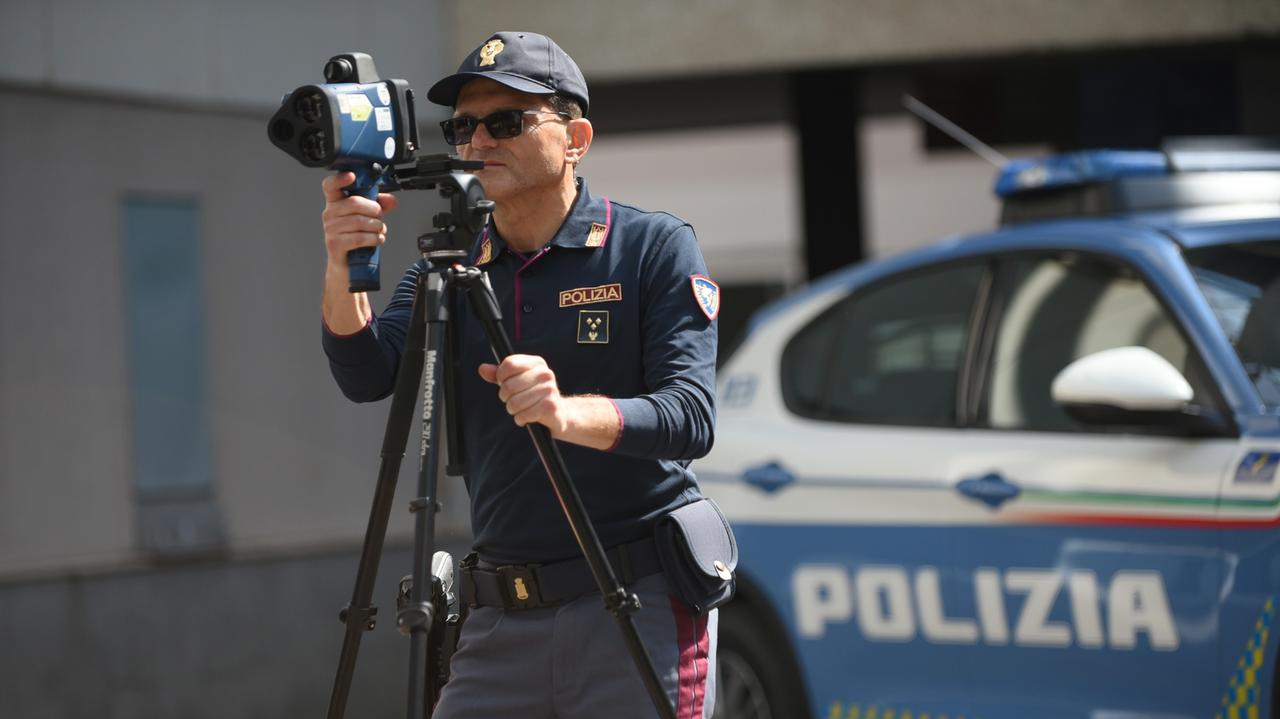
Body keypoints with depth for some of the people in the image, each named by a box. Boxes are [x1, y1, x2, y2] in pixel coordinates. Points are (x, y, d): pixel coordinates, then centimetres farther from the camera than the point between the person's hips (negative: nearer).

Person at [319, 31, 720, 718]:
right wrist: (342, 269, -26)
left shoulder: (655, 248, -2)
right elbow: (367, 376, -7)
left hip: (639, 604, -4)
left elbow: (692, 416, -13)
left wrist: (572, 414, -32)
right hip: (503, 621, 4)